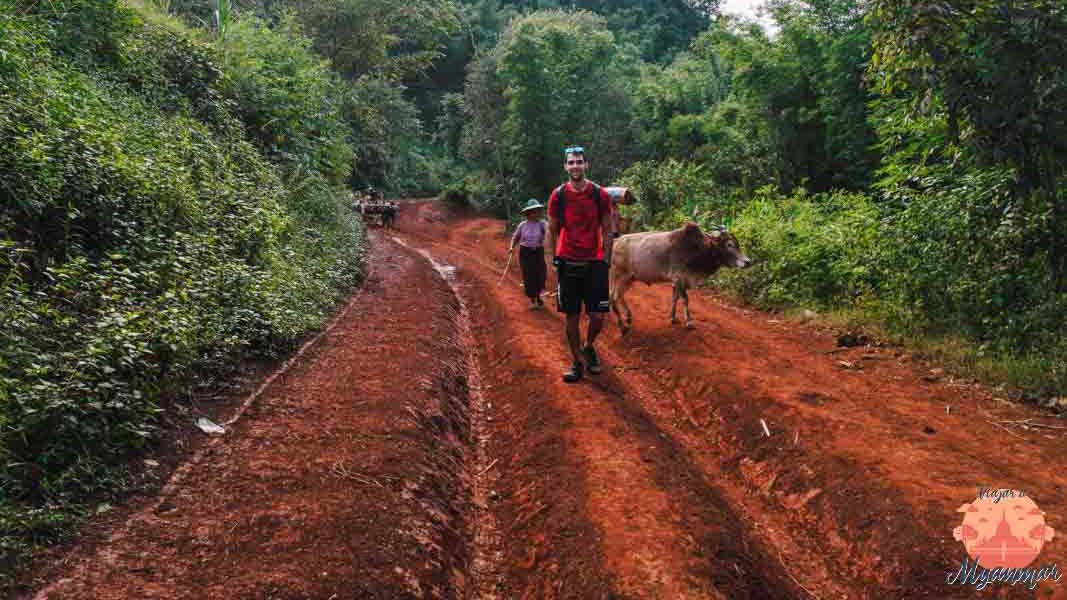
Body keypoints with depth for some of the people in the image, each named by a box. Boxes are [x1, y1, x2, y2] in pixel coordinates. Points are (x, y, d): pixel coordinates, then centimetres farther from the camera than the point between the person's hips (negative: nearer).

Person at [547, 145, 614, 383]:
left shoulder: (600, 194, -1)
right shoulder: (558, 195, 0)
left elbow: (607, 230, 4)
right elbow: (553, 231, 7)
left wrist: (606, 261, 0)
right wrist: (555, 260, 5)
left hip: (594, 263, 0)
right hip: (568, 263, 0)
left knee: (597, 316, -4)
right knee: (572, 316, 4)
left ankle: (588, 347, 26)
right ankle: (576, 362, 18)